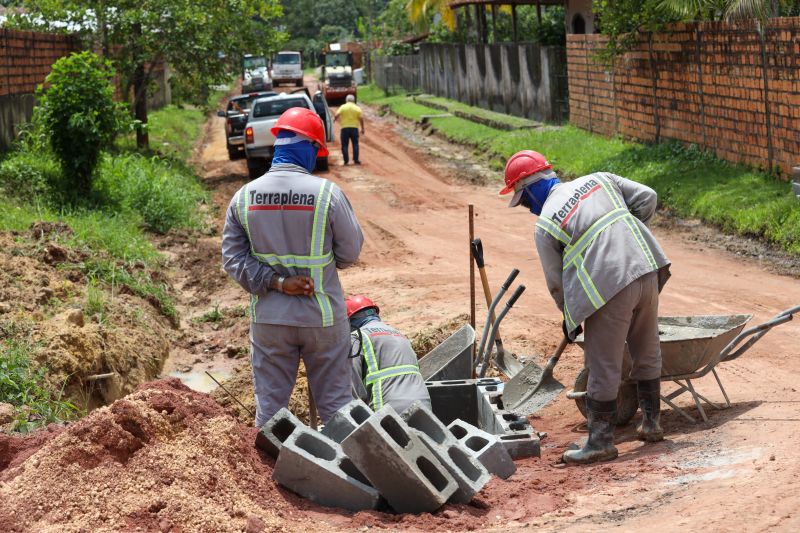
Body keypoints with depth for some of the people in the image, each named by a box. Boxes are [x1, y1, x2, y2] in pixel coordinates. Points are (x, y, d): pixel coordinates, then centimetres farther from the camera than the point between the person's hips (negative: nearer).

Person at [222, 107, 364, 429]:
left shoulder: (244, 197, -6)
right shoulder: (327, 193, -15)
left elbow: (232, 257, -6)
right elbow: (350, 251, -6)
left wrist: (276, 282, -10)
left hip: (269, 318, 2)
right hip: (322, 316, -2)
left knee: (270, 403, 13)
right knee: (334, 401, 11)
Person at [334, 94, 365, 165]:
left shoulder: (343, 107, 1)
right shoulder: (357, 108, 3)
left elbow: (336, 115, -10)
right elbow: (361, 118, -2)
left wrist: (334, 119, 11)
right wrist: (362, 128, 4)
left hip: (345, 128, -1)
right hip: (354, 128, 1)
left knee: (344, 145, 5)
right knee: (355, 144, 8)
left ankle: (346, 160, 0)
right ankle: (356, 160, 3)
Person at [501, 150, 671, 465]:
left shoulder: (545, 224, 0)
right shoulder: (598, 179, 15)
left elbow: (556, 281, 5)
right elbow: (647, 197, 13)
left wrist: (569, 317, 22)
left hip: (610, 286, -7)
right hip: (647, 271, 7)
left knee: (603, 369, 3)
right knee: (647, 354, 21)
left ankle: (601, 441, 8)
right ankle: (651, 423, 33)